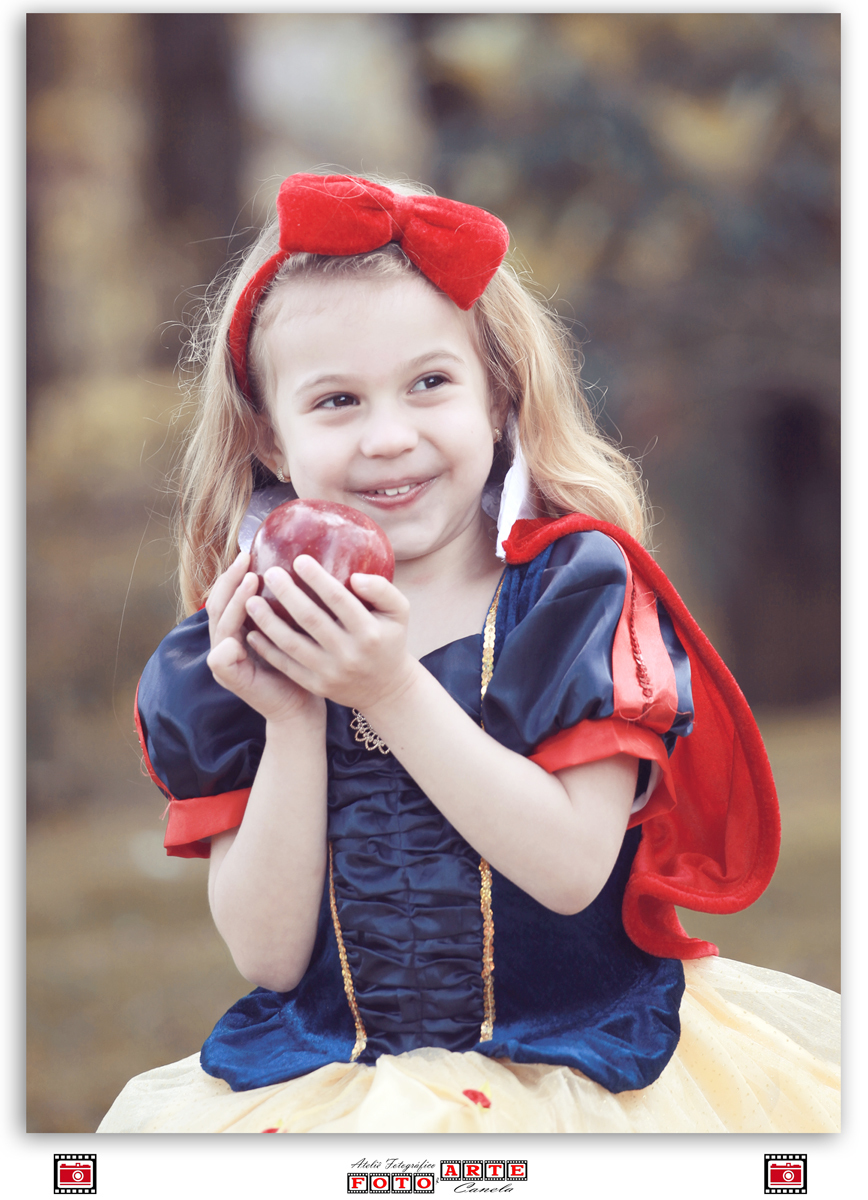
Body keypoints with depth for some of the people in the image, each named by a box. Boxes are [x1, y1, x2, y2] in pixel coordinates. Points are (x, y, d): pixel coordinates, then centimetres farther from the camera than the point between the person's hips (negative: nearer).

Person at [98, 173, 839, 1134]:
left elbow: (572, 869, -14)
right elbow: (267, 955, -2)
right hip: (331, 1079, 0)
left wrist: (392, 691, -19)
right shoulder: (244, 644, 2)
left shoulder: (579, 591, -3)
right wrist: (293, 725, -13)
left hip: (570, 1061, 0)